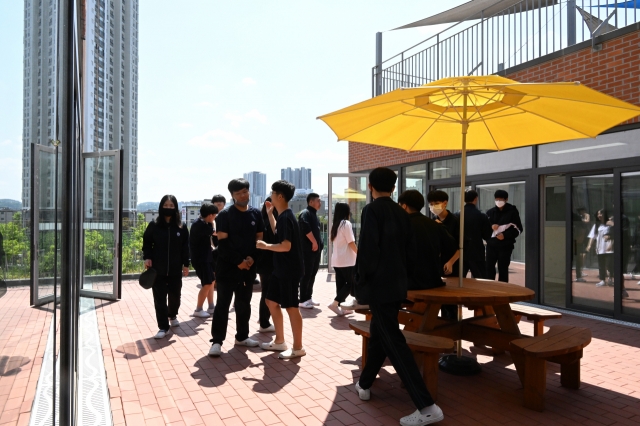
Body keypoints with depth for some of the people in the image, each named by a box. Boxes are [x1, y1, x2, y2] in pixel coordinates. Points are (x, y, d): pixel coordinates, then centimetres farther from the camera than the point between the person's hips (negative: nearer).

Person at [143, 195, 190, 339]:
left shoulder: (181, 227, 0)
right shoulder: (153, 225, -1)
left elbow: (185, 247, 3)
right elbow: (147, 243, 5)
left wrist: (186, 264, 0)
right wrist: (147, 258, -8)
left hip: (175, 269, 1)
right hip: (157, 269, -1)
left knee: (175, 296, 14)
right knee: (160, 299, 1)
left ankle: (173, 315, 43)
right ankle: (163, 327, 10)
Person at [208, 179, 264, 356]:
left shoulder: (256, 213, 6)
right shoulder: (225, 215, -6)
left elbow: (259, 238, 8)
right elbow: (223, 242, -11)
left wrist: (252, 257, -8)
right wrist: (238, 261, -16)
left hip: (249, 267, 4)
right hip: (227, 266, -4)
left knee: (244, 303, 13)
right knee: (222, 304, -1)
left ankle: (242, 336, 27)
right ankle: (217, 341, 6)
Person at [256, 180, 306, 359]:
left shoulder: (286, 217, -20)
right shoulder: (282, 216, 10)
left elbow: (286, 246, -25)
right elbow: (277, 233, 25)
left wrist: (265, 246, -12)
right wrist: (270, 214, 21)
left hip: (290, 270, -10)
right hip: (281, 269, 10)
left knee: (291, 306, -1)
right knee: (272, 301, 16)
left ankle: (298, 348, 11)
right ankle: (279, 341, 27)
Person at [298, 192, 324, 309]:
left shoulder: (314, 214, 19)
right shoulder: (305, 213, -11)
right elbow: (306, 229, -25)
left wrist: (319, 245, 13)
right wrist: (314, 242, -18)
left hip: (316, 249, 9)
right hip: (308, 249, -9)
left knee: (312, 274, 12)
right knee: (306, 274, -5)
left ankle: (308, 297, 21)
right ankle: (303, 300, 2)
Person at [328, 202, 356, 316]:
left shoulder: (334, 225, 12)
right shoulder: (346, 223, -11)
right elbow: (351, 243, -13)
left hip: (336, 260, 8)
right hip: (346, 260, -8)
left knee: (341, 284, 10)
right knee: (351, 283, 0)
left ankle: (342, 307, 13)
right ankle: (334, 303, -8)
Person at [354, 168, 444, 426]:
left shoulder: (371, 210, -14)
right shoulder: (402, 213, 7)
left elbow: (367, 250, -19)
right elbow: (410, 251, 9)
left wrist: (361, 281, -7)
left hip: (378, 286, -8)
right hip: (396, 284, 8)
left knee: (394, 343, -5)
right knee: (379, 335, 20)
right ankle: (364, 385, 36)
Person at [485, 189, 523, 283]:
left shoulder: (512, 212, 0)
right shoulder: (490, 212, 7)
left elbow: (518, 229, -1)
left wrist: (505, 235, -14)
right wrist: (491, 227, -12)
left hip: (506, 245, -2)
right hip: (491, 244, 2)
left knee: (503, 269, 3)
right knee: (489, 267, 1)